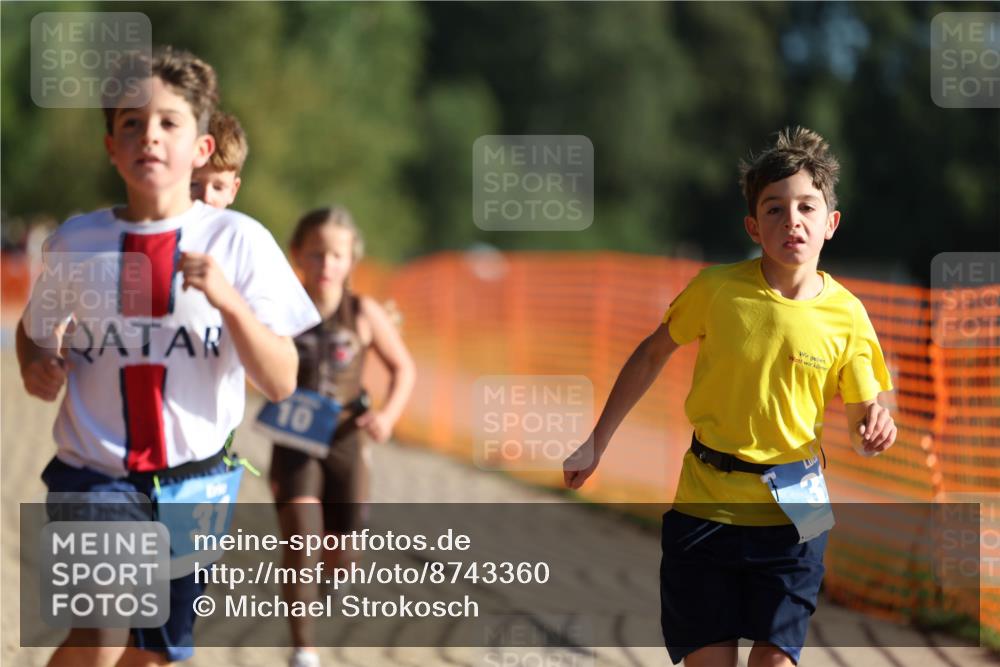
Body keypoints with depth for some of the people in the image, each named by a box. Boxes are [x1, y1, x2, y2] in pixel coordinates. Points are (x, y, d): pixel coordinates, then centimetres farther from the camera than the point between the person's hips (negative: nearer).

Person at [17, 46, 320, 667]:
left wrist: (229, 301, -23)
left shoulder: (240, 241, -5)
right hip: (93, 473, -1)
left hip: (191, 479, 1)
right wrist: (36, 368, -5)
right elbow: (34, 332, 17)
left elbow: (281, 383, -8)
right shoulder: (76, 243, -2)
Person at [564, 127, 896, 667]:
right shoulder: (717, 290, -8)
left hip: (791, 515, 0)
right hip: (706, 505, 0)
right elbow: (653, 354, 8)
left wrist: (874, 431, -21)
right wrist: (596, 444, 9)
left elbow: (860, 420, 4)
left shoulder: (846, 317, -6)